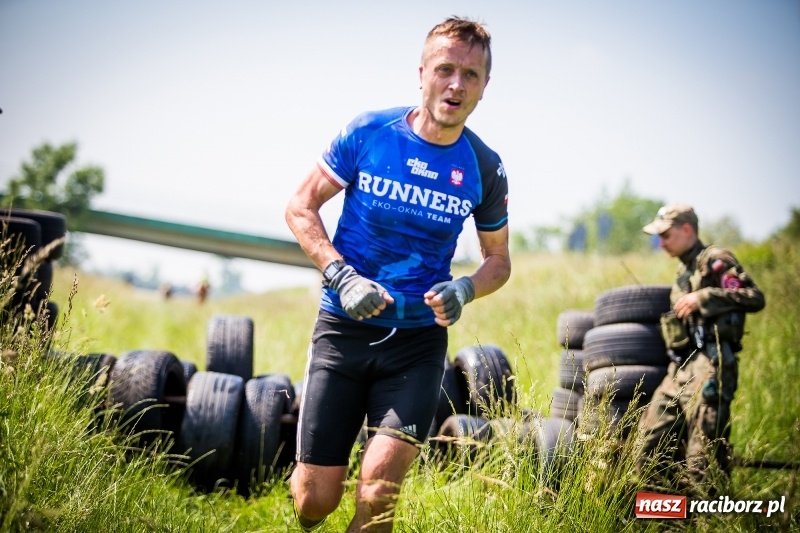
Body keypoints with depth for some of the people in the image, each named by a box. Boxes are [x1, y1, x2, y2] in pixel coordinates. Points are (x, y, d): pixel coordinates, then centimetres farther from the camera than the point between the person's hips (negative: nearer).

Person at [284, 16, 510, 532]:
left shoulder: (485, 169, -1)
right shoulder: (367, 133, -6)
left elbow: (499, 260, 11)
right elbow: (301, 208, 1)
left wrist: (464, 289, -12)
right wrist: (342, 277, -14)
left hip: (419, 339, 1)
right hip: (344, 328, 0)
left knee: (378, 484, -17)